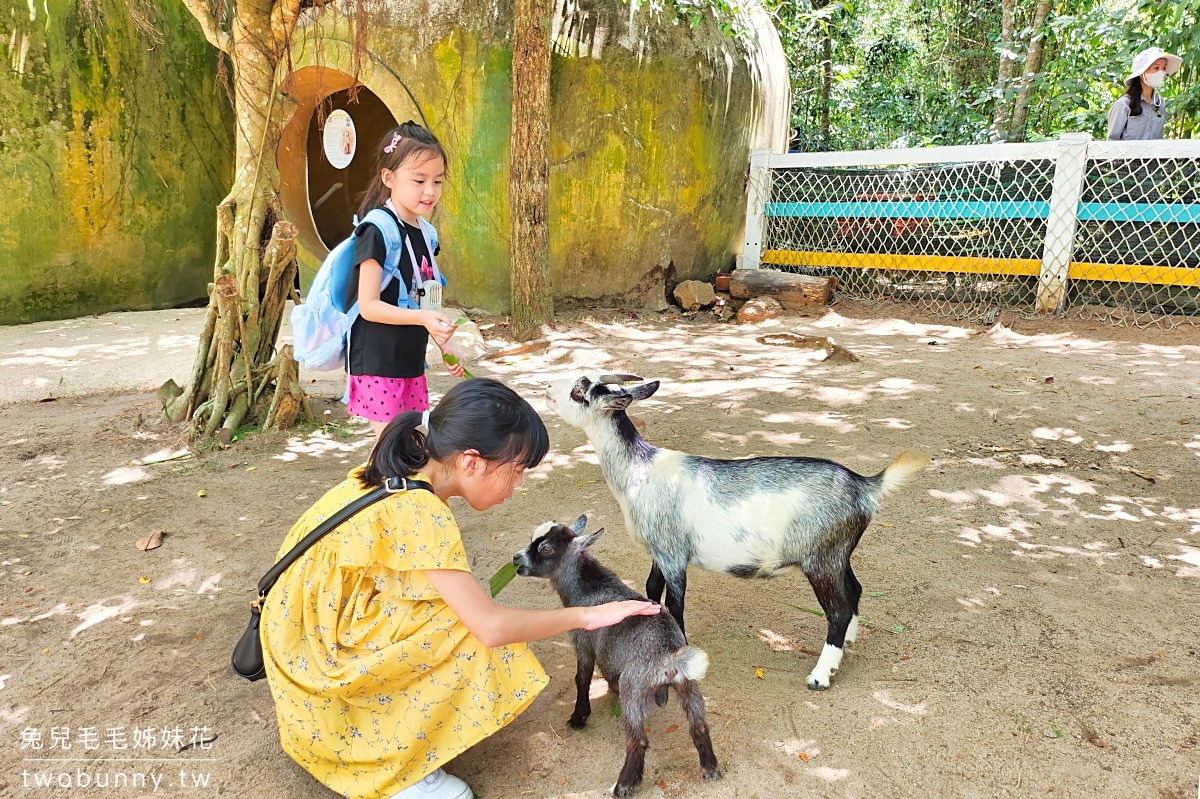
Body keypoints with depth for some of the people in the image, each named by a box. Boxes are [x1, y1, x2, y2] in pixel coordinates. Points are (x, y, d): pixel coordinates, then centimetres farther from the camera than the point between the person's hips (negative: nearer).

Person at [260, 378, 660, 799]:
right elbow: (492, 627, -27)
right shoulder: (418, 510, -29)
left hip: (315, 635, 8)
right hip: (322, 660, -8)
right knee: (476, 633, -16)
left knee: (468, 611, 4)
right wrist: (585, 615, -17)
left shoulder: (398, 475, -3)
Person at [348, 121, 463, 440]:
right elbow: (368, 305, -19)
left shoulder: (424, 234, 9)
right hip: (377, 363, -8)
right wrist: (423, 317, -29)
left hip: (412, 362, 8)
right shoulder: (377, 231, -15)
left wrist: (444, 344, 13)